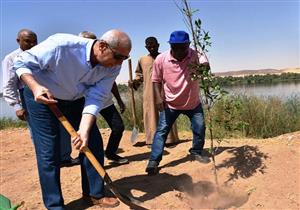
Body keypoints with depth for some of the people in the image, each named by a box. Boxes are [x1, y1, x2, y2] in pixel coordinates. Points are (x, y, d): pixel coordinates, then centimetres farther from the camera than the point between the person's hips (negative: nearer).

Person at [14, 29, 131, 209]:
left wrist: (84, 130, -35)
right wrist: (36, 87, -39)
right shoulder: (61, 45, -33)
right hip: (42, 97, -4)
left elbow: (96, 98, -22)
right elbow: (22, 63, -21)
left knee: (93, 143, 1)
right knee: (49, 152, -6)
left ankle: (94, 194, 20)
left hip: (75, 100, 5)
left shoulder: (113, 67, -19)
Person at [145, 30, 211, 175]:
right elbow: (156, 80, -5)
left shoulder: (195, 55, -16)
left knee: (200, 128, 5)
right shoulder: (161, 59, -15)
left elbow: (206, 65, -32)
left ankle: (196, 152, 30)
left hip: (193, 103, 1)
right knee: (161, 130, -5)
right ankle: (153, 161, 0)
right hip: (170, 104, -1)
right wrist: (159, 97, -18)